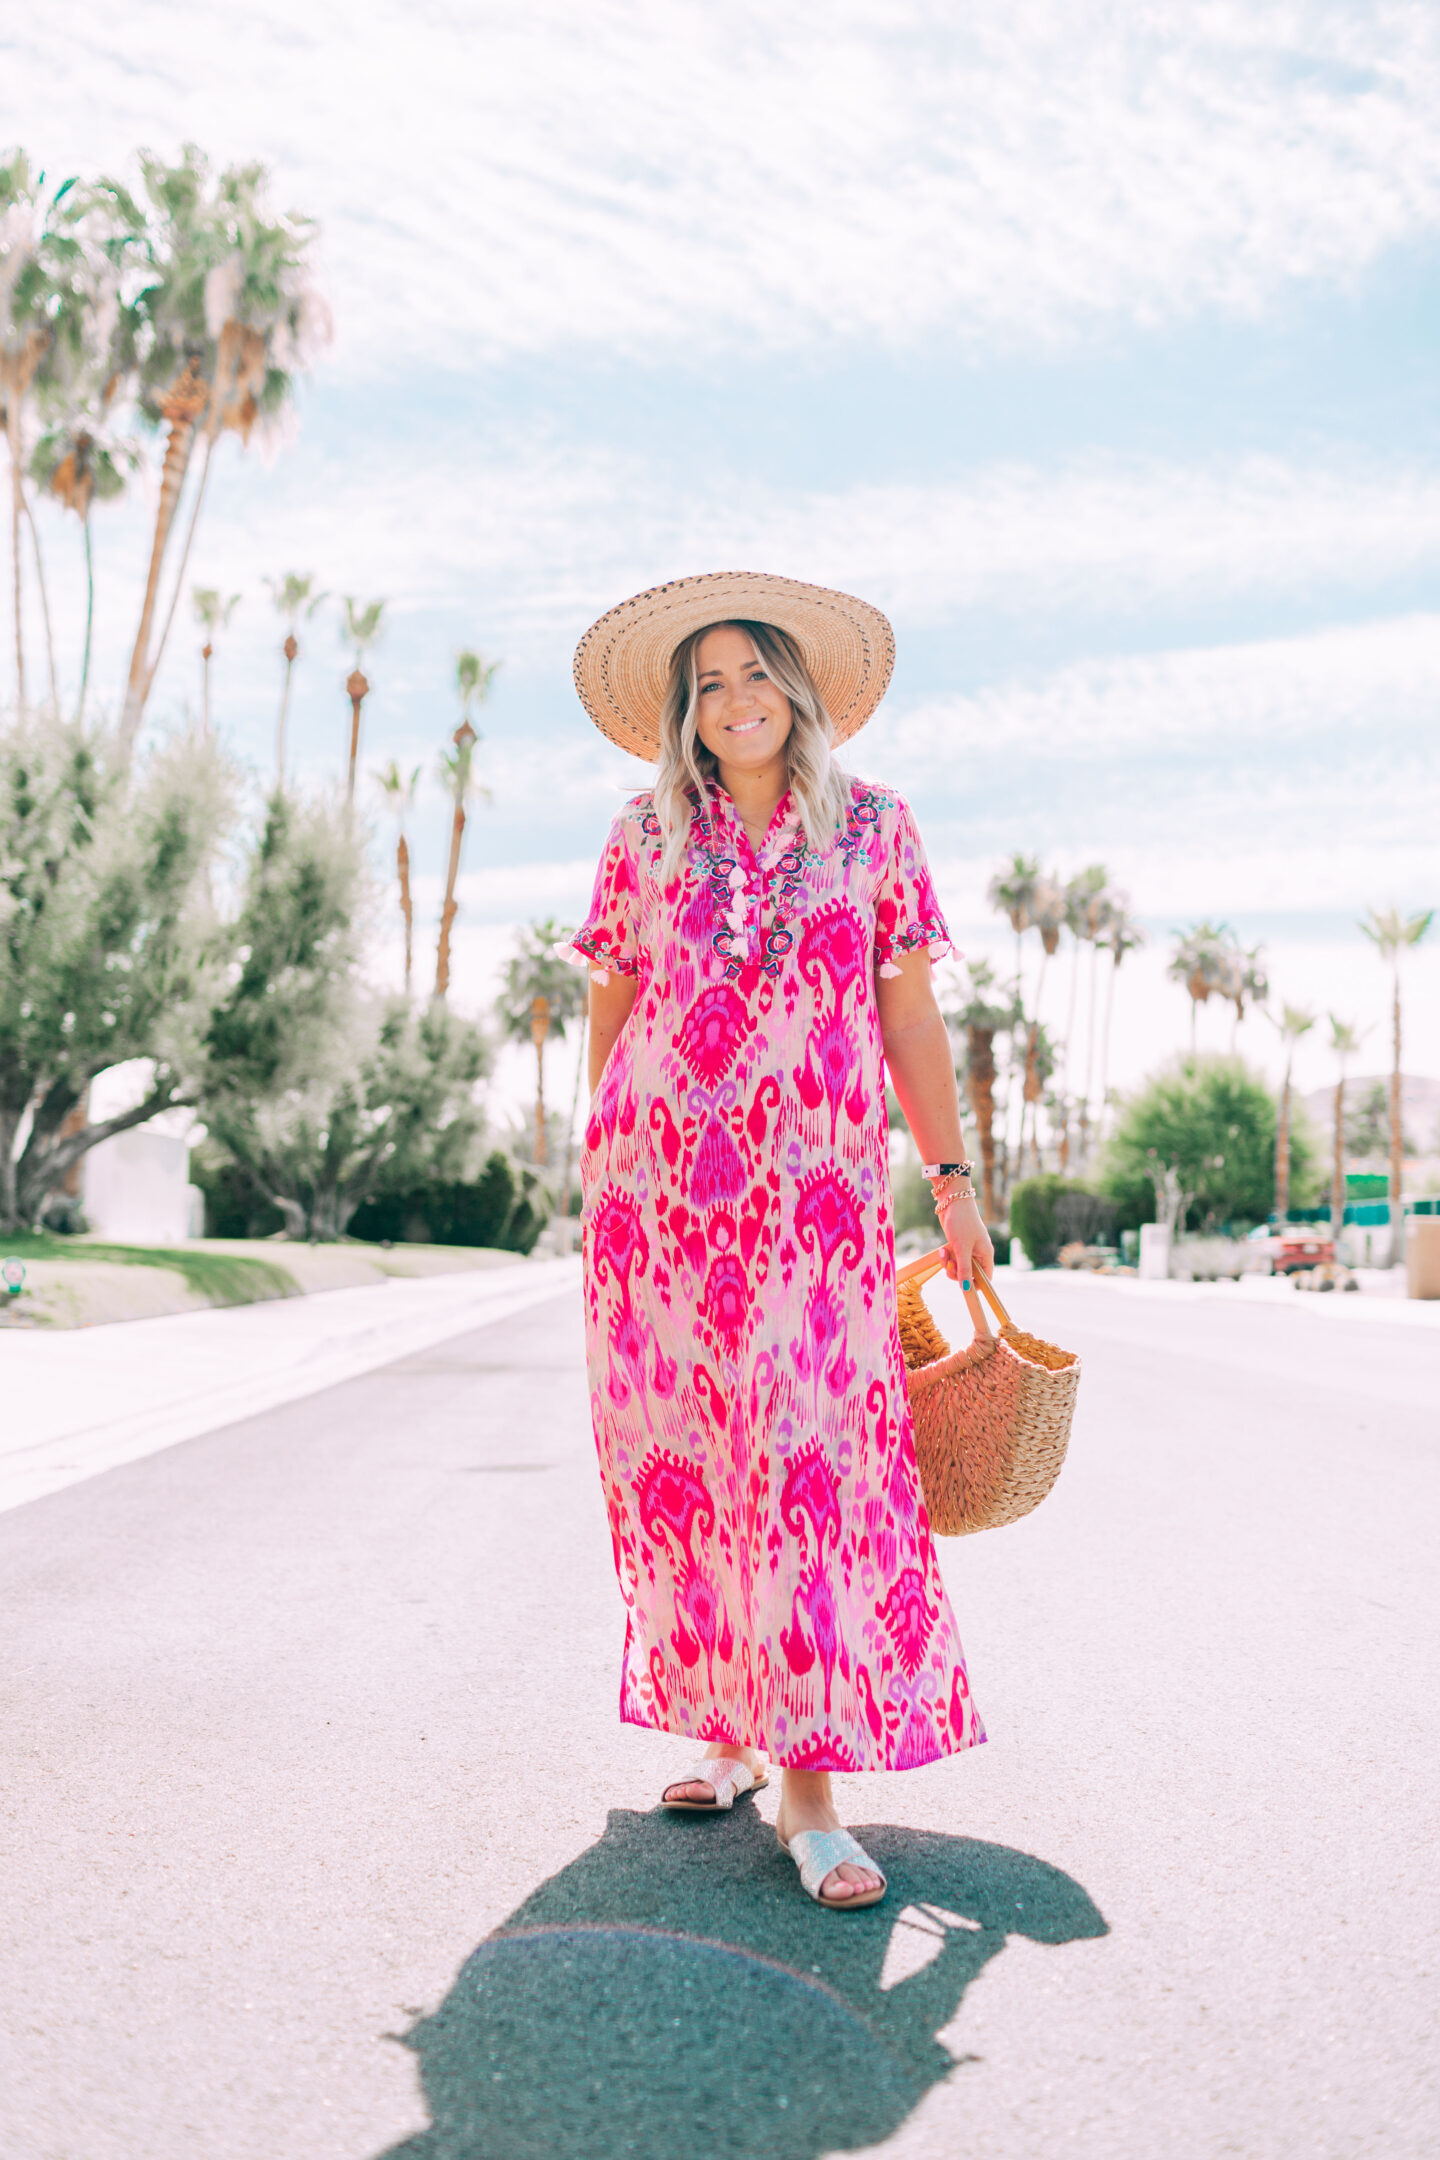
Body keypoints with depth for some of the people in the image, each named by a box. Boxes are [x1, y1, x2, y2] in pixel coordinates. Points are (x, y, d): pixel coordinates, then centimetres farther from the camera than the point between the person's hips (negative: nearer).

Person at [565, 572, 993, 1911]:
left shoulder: (873, 827, 8)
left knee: (812, 1452, -9)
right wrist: (605, 1177, 12)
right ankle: (726, 1729, 20)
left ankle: (807, 1778, -3)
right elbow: (608, 1014, 13)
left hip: (815, 1196, -1)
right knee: (675, 1457, 3)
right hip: (657, 1187, 2)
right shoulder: (645, 837, 10)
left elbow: (909, 1016, 8)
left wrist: (952, 1173, 4)